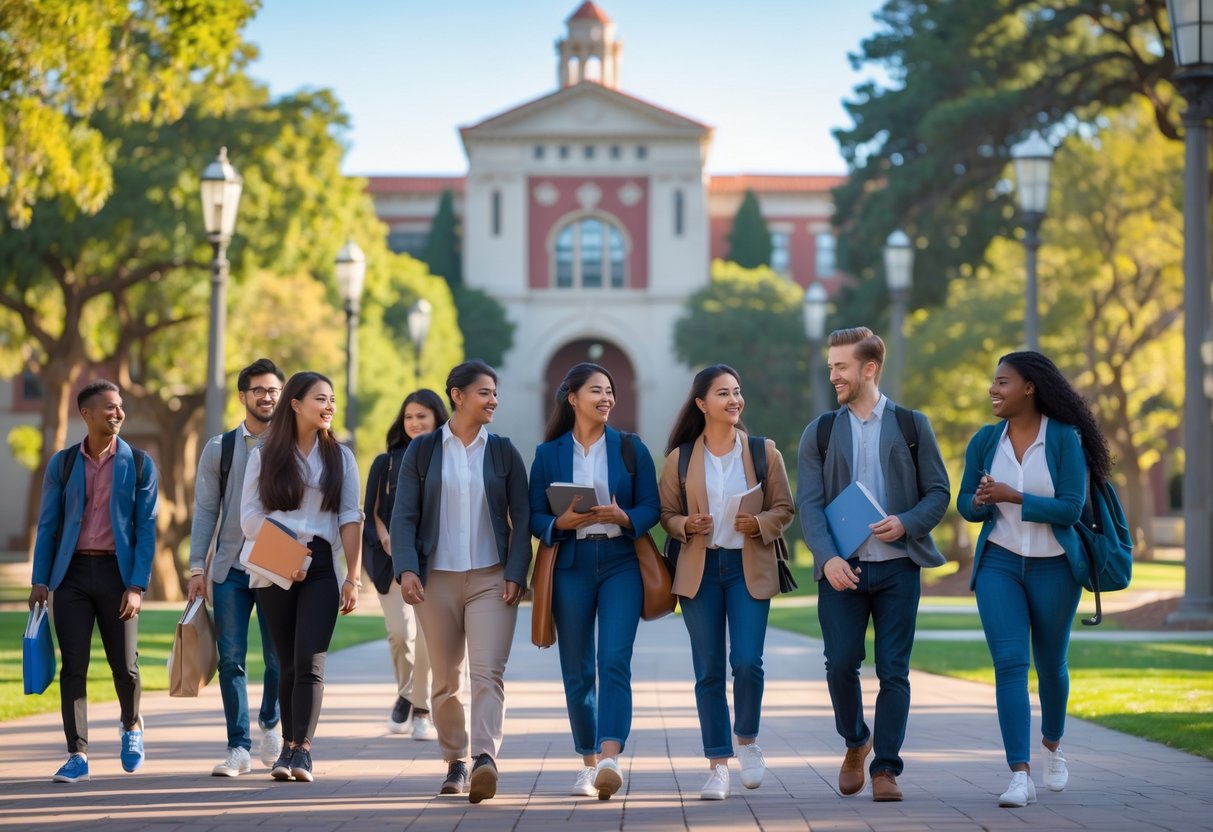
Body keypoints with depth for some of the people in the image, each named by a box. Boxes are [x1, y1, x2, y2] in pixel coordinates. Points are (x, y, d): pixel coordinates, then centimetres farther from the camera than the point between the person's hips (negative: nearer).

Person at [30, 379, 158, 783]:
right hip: (73, 572, 1)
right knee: (73, 665, -3)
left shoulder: (138, 463, 2)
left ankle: (131, 725, 33)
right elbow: (47, 525, 7)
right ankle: (77, 754, 1)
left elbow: (146, 527, 0)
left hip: (116, 571, -1)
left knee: (124, 663, 3)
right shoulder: (62, 463, 6)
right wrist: (39, 580, -2)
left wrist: (137, 585, -8)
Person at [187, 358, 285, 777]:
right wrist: (197, 567, -1)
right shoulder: (219, 449, 6)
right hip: (230, 569, 1)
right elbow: (205, 511, 6)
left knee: (279, 659, 2)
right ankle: (239, 747, 5)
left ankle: (270, 723, 29)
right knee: (231, 660, -1)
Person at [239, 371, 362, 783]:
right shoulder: (264, 455, 6)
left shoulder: (339, 456, 9)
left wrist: (353, 578, -4)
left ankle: (301, 750, -17)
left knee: (310, 662, -12)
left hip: (321, 567, 0)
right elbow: (250, 515, 2)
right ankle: (289, 749, 10)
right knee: (288, 664, 4)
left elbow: (350, 518, 4)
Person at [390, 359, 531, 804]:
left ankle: (485, 759, -26)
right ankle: (455, 762, 18)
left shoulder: (503, 452, 6)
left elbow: (521, 518, 5)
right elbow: (404, 516, 2)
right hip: (438, 579, 1)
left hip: (492, 579, -1)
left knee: (487, 671, -15)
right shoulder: (422, 450, 4)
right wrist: (406, 570, -11)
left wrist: (515, 575, -6)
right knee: (445, 680, 6)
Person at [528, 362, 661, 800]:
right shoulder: (548, 453, 7)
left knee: (614, 659, -16)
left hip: (620, 563, -1)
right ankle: (588, 763, 16)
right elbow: (534, 517, 5)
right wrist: (562, 523, -16)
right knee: (577, 670, 4)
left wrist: (624, 517, -17)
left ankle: (610, 757, -26)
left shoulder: (631, 448, 7)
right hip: (571, 566, 1)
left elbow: (651, 507, 4)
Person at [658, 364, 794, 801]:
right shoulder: (680, 458, 4)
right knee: (708, 670, 2)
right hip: (699, 569, 1)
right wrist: (687, 526, -12)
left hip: (749, 568, -1)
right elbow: (666, 514, 9)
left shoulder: (764, 452, 3)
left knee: (747, 661, -12)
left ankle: (747, 740, 15)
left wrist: (759, 524, -13)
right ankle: (718, 765, 10)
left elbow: (784, 509, 6)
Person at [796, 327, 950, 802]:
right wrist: (827, 558, -15)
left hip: (898, 566, -1)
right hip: (841, 568, 1)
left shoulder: (911, 426, 7)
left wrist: (906, 523, -14)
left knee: (893, 671, -2)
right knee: (840, 664, -5)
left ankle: (885, 768, 4)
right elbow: (809, 503, 1)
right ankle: (856, 743, 21)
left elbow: (938, 492, 6)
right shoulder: (820, 432, 9)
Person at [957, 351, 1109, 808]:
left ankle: (1052, 744, 44)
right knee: (1009, 663, -13)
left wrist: (1012, 497, -25)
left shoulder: (1065, 439, -11)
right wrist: (980, 503, -18)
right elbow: (966, 504, 5)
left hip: (1053, 567, -1)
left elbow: (1071, 508, -17)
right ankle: (1020, 776, -19)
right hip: (999, 564, 1)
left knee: (1050, 664, 15)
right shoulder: (984, 440, 0)